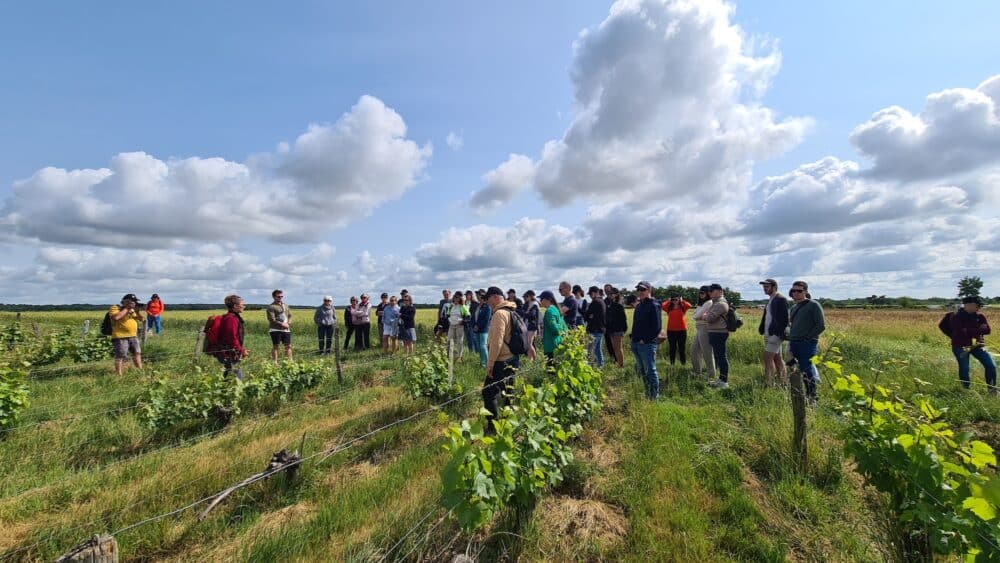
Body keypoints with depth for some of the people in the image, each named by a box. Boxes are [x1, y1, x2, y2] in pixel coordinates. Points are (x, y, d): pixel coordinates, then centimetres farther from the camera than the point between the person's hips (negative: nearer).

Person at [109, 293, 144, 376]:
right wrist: (126, 308, -17)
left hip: (133, 337, 7)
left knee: (137, 353, 12)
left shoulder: (132, 310, 16)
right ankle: (118, 374, -1)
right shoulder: (115, 308, -5)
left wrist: (137, 311, -2)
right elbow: (116, 317, -25)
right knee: (120, 356, -7)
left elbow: (141, 319, 14)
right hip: (120, 337, -7)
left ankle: (140, 371, 20)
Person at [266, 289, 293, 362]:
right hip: (275, 330, -6)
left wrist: (288, 324, 0)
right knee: (275, 346, -1)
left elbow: (290, 316, 19)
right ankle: (274, 362, 6)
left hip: (286, 329, 6)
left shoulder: (285, 305, 17)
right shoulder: (271, 307, -5)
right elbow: (272, 319, -12)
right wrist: (282, 324, -15)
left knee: (288, 345, 7)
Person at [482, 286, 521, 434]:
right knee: (507, 393, 18)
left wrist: (490, 364, -17)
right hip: (512, 359, 10)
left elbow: (496, 342, -22)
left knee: (489, 393, -2)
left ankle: (493, 427, 3)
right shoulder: (510, 312, 12)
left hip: (502, 362, -10)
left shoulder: (499, 313, -18)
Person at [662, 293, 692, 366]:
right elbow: (663, 306, -16)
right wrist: (669, 301, -3)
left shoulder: (683, 307, 3)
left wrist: (682, 301, -4)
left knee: (682, 347, 8)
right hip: (671, 331, 1)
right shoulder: (669, 308, 3)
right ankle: (672, 364, 15)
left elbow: (689, 305, -17)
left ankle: (683, 363, 16)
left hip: (682, 330, 0)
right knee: (672, 348, 8)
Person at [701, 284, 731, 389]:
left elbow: (710, 318, -21)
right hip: (715, 333, 11)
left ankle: (724, 382, -3)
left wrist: (704, 316, -2)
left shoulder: (720, 304, -16)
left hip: (718, 333, -11)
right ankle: (721, 379, 26)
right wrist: (706, 315, 6)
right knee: (718, 356, 17)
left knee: (721, 356, -7)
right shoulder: (716, 303, 19)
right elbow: (709, 315, 26)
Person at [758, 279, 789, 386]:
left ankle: (769, 383, -8)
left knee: (767, 358, -11)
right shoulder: (770, 300, 16)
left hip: (776, 334, -9)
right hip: (769, 334, 9)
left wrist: (778, 334, -21)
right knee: (777, 358, 14)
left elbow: (783, 319, -17)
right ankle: (782, 382, 21)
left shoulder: (781, 299, -11)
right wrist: (762, 330, 11)